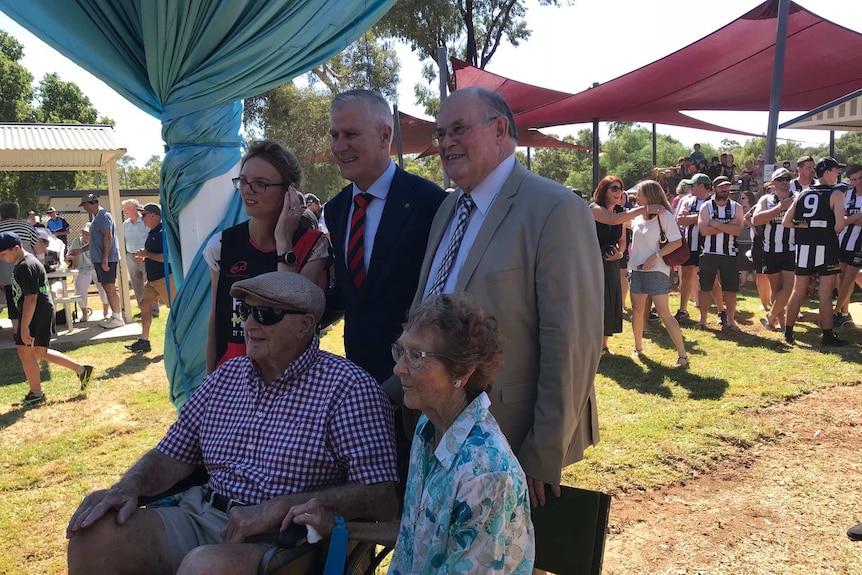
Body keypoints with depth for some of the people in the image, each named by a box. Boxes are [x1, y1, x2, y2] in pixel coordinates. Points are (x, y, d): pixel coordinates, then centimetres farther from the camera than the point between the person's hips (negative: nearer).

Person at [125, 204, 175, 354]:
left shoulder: (163, 232, -18)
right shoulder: (152, 233, 13)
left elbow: (166, 257, -27)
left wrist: (146, 254, -19)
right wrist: (143, 258, 9)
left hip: (165, 278, -10)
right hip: (153, 278, 10)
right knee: (145, 304, 8)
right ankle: (144, 341, 14)